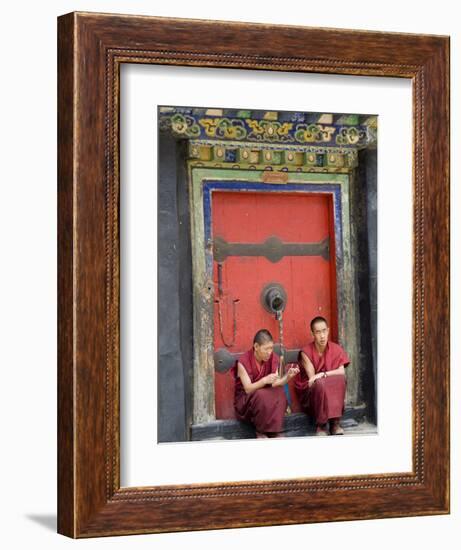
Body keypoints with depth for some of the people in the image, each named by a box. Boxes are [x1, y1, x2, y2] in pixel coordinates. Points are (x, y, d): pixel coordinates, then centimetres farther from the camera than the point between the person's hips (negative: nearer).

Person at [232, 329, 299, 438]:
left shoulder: (273, 359, -3)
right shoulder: (243, 362, -18)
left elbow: (275, 384, -6)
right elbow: (248, 389, -22)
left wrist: (288, 376, -25)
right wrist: (265, 380, -38)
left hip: (265, 396, 5)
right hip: (245, 400, -4)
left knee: (279, 393, -26)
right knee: (261, 395, -35)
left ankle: (273, 432, -21)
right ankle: (261, 432, -19)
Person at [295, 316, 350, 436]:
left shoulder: (335, 349, -2)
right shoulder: (306, 352, -11)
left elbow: (342, 372, -14)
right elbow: (312, 379, -13)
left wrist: (323, 374, -25)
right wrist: (330, 374, -19)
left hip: (331, 390, 3)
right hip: (311, 392, -3)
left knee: (340, 379, -28)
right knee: (320, 383, -36)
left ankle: (335, 422, -27)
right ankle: (321, 425, -24)